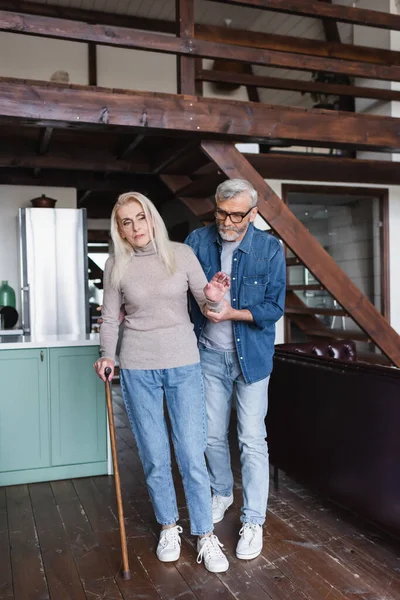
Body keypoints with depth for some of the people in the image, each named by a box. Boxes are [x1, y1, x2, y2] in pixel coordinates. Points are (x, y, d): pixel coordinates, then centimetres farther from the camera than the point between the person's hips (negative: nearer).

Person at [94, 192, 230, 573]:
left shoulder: (181, 254, -1)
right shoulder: (116, 266, 0)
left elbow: (206, 305, 1)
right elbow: (110, 319, 7)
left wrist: (213, 298, -21)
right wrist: (107, 356, -8)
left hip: (184, 364, 0)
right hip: (138, 369, 1)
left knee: (192, 454, 0)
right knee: (154, 456, 9)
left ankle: (205, 535, 16)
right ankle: (168, 527, 30)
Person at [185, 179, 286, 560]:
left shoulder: (269, 249, -10)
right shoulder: (198, 241, -4)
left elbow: (274, 307, -10)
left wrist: (232, 313, -22)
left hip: (251, 356, -2)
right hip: (210, 355, 3)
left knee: (252, 440, 1)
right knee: (212, 435, 15)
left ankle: (253, 521, 16)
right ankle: (222, 493, 41)